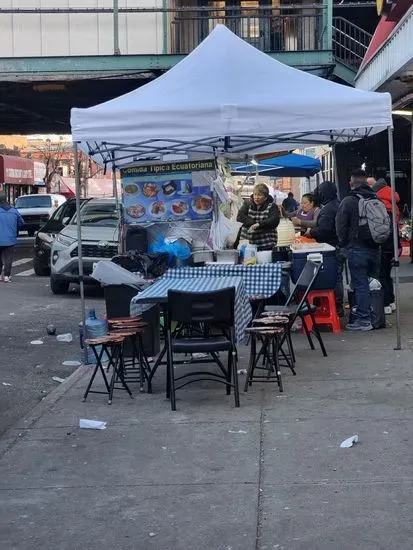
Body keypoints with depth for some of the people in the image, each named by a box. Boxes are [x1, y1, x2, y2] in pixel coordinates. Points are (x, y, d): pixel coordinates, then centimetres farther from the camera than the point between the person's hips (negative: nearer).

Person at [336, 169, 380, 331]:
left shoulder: (347, 202, -8)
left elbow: (340, 227, -8)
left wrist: (345, 244, 7)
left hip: (357, 249, -5)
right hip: (374, 249, 5)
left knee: (360, 285, -3)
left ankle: (363, 319, -4)